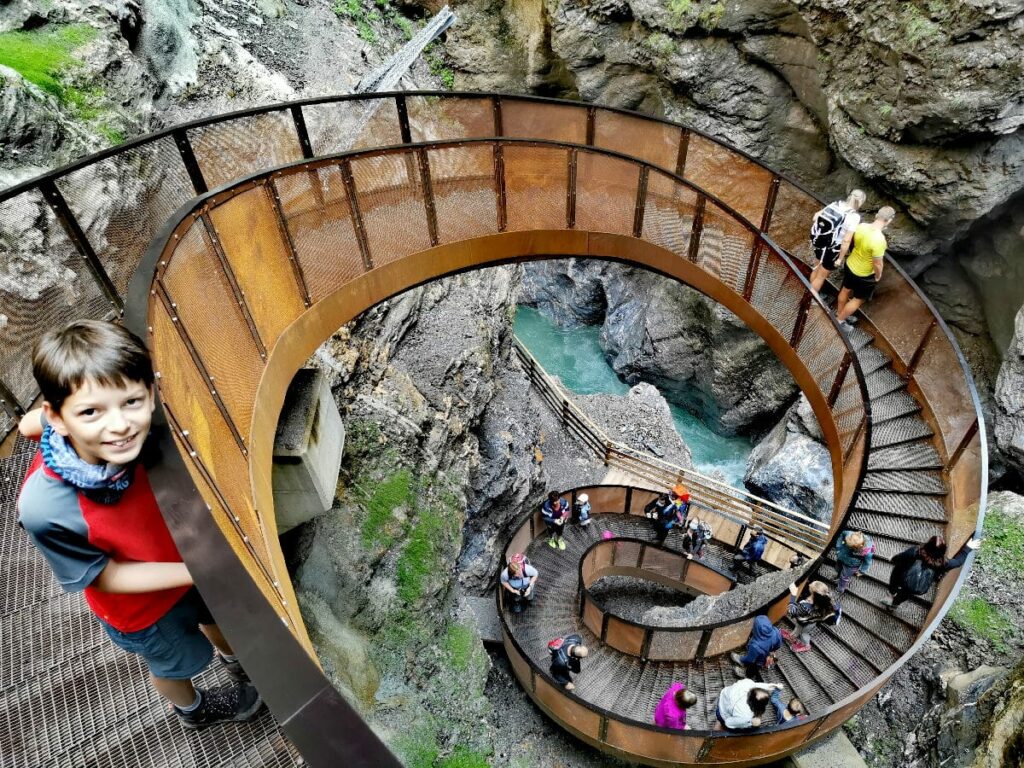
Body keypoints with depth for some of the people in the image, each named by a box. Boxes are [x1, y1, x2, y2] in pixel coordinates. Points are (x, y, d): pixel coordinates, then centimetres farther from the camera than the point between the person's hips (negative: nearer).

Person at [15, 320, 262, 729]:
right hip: (142, 606, -3)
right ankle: (192, 708, 65)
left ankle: (234, 658, 70)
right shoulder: (45, 509, -42)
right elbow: (104, 576, -25)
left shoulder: (136, 430, -33)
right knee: (176, 661, 29)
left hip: (190, 552, 3)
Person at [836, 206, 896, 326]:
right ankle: (840, 320, 33)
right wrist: (878, 276, -8)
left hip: (850, 265, 6)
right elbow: (877, 264, -26)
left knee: (846, 290, 29)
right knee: (859, 299, 19)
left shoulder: (861, 226, -18)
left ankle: (839, 313, 50)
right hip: (864, 275, -6)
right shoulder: (879, 240, -36)